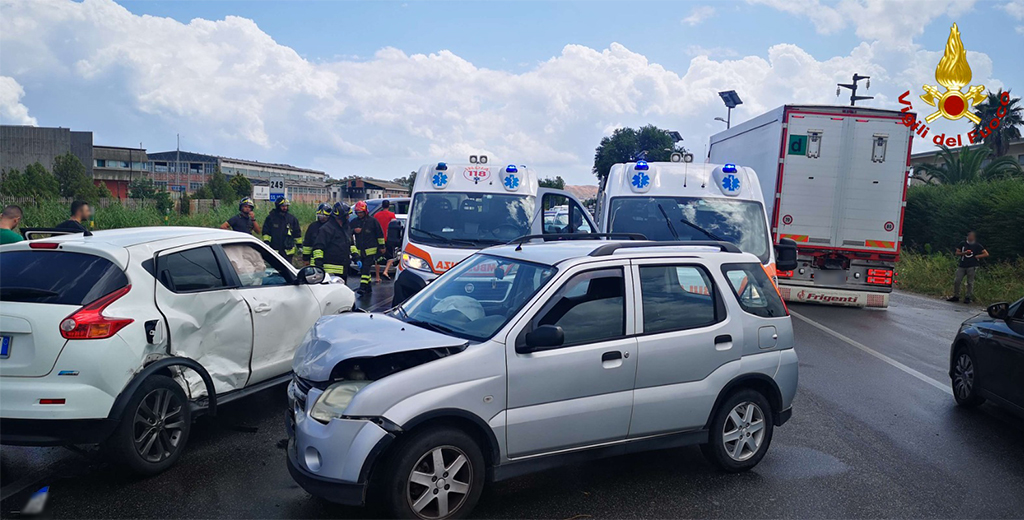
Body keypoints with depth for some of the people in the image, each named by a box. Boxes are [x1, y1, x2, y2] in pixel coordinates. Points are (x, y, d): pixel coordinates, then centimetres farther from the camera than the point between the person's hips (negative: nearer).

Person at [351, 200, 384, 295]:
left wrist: (381, 246, 6)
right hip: (360, 250, 5)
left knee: (366, 268, -15)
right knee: (362, 269, 8)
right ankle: (368, 288, 19)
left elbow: (380, 234, 4)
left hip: (371, 250, -5)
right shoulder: (354, 222, 9)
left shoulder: (372, 221, -2)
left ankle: (363, 287, -21)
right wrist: (353, 230, -6)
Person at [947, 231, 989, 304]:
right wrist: (964, 253, -10)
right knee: (956, 281, 0)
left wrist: (976, 256, -7)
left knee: (970, 282, 0)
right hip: (962, 266, 3)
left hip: (972, 267, -3)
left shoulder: (977, 245, 2)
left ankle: (968, 297, 8)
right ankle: (956, 296, 12)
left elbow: (986, 254, 0)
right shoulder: (962, 244, 9)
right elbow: (957, 253, 8)